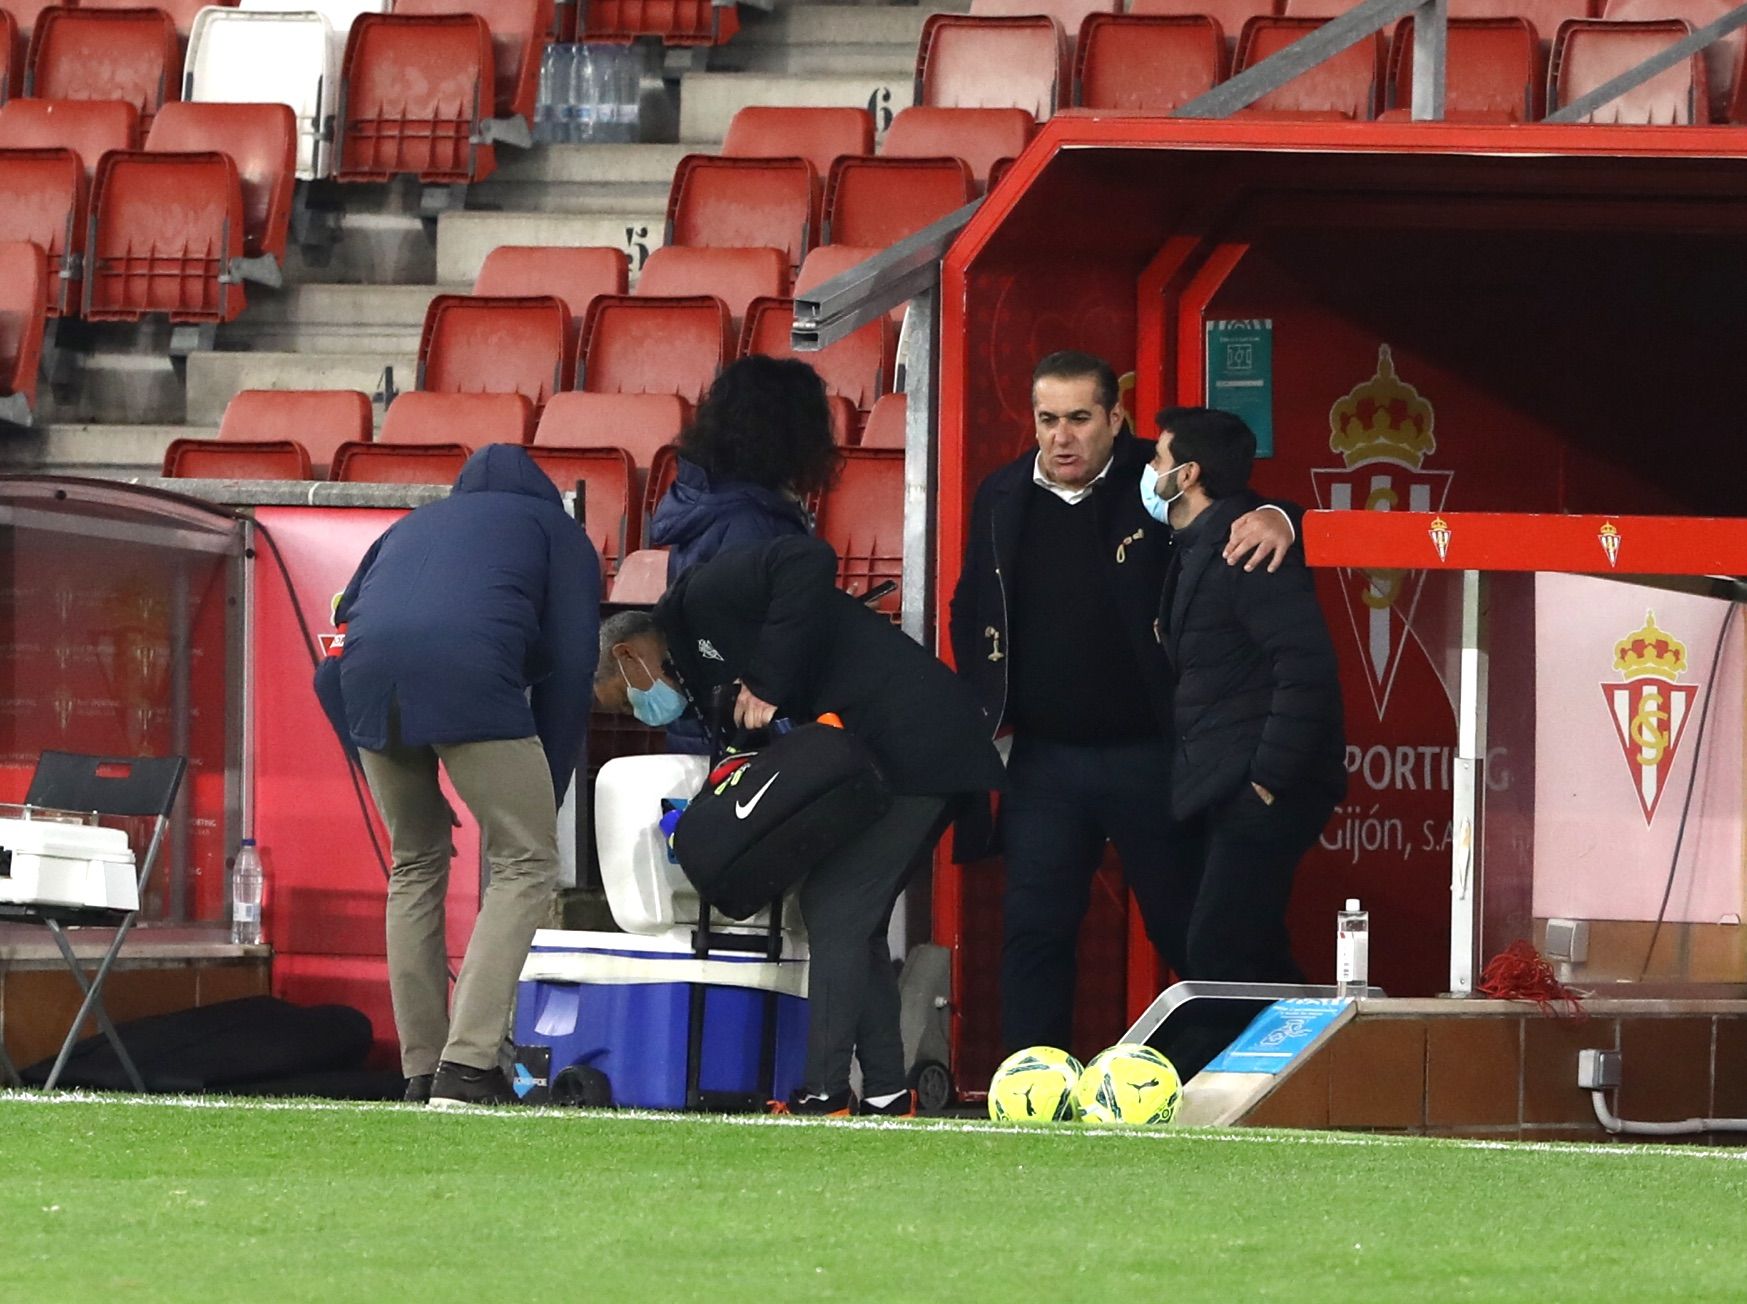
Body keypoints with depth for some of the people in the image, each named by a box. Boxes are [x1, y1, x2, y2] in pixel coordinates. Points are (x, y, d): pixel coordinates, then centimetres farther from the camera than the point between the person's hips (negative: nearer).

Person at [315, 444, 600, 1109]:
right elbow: (568, 664, 14)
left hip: (367, 679, 4)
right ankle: (468, 1064, -10)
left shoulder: (410, 526, 38)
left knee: (416, 863, 21)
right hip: (471, 674, -4)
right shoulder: (555, 529, 27)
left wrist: (380, 773, 29)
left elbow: (333, 655, 28)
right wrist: (546, 794, 18)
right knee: (526, 865, 5)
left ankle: (422, 1071, 17)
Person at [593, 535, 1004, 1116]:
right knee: (853, 922, 12)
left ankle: (824, 1090, -12)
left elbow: (808, 562, -21)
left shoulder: (701, 598, -6)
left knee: (835, 911, -10)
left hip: (907, 740, -10)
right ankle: (886, 1094, 10)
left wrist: (768, 683, -19)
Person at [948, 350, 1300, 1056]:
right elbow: (969, 611, 19)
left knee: (1185, 928, 3)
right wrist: (981, 708, 10)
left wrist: (1273, 518, -31)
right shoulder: (1002, 497, 8)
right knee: (1034, 929, 4)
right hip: (1043, 759, 3)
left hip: (1148, 754, -3)